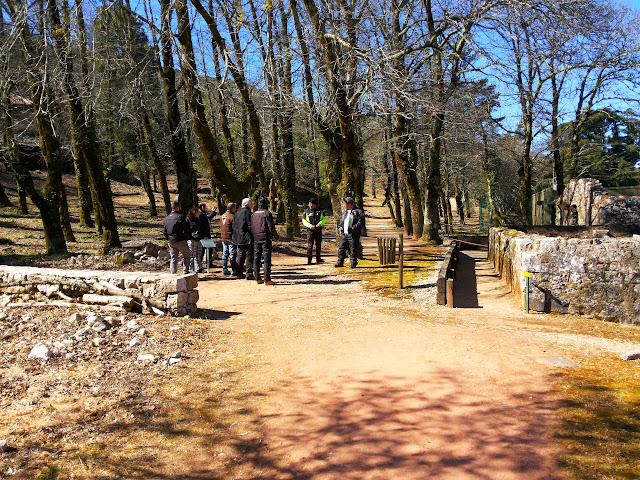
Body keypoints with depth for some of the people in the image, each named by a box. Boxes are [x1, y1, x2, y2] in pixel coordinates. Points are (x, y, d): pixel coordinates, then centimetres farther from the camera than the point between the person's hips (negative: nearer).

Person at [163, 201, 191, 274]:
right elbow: (185, 230, -15)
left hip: (171, 242, 6)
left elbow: (165, 232, 13)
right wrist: (187, 238, -1)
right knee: (187, 255, 10)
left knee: (173, 259, 10)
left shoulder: (166, 218, 10)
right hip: (180, 241, -6)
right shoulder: (180, 217, -14)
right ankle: (185, 271, 8)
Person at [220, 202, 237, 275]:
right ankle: (233, 271, -2)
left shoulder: (222, 216, 12)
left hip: (223, 238, 8)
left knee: (225, 254, 12)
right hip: (231, 239, -8)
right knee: (232, 254, -3)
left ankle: (224, 269, 15)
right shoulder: (232, 216, -15)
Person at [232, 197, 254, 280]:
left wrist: (235, 237, 19)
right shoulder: (248, 212, -12)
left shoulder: (237, 213, 13)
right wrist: (254, 236, -9)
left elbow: (234, 226, 15)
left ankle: (239, 273, 16)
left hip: (239, 238, 8)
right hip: (247, 238, -8)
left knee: (240, 255, 13)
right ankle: (249, 274, -4)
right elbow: (250, 226, -17)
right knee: (249, 256, -3)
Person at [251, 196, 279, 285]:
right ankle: (267, 280, -5)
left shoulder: (254, 214, 11)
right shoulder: (267, 213, -7)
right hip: (265, 238, -6)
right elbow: (271, 227, -11)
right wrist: (276, 237, 0)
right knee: (267, 258, -4)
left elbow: (251, 227, 12)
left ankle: (258, 278, 13)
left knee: (256, 258, 10)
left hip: (256, 239, 6)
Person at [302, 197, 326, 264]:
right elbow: (304, 221, 1)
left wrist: (320, 223, -12)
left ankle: (318, 259, 24)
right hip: (310, 231, -3)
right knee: (310, 245, -8)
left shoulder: (320, 211, 6)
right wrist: (310, 225, -16)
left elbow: (324, 218, 8)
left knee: (319, 244, 11)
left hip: (318, 230, 3)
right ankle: (309, 260, -6)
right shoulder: (306, 211, 2)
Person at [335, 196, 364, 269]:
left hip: (353, 234, -7)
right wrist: (341, 227, 10)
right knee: (341, 248, 6)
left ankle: (354, 263, 7)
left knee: (353, 249, -2)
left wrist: (353, 228, -22)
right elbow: (342, 220, 28)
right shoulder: (345, 211, 18)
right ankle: (340, 262, 13)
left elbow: (360, 222, -14)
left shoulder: (357, 211, -7)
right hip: (345, 234, 7)